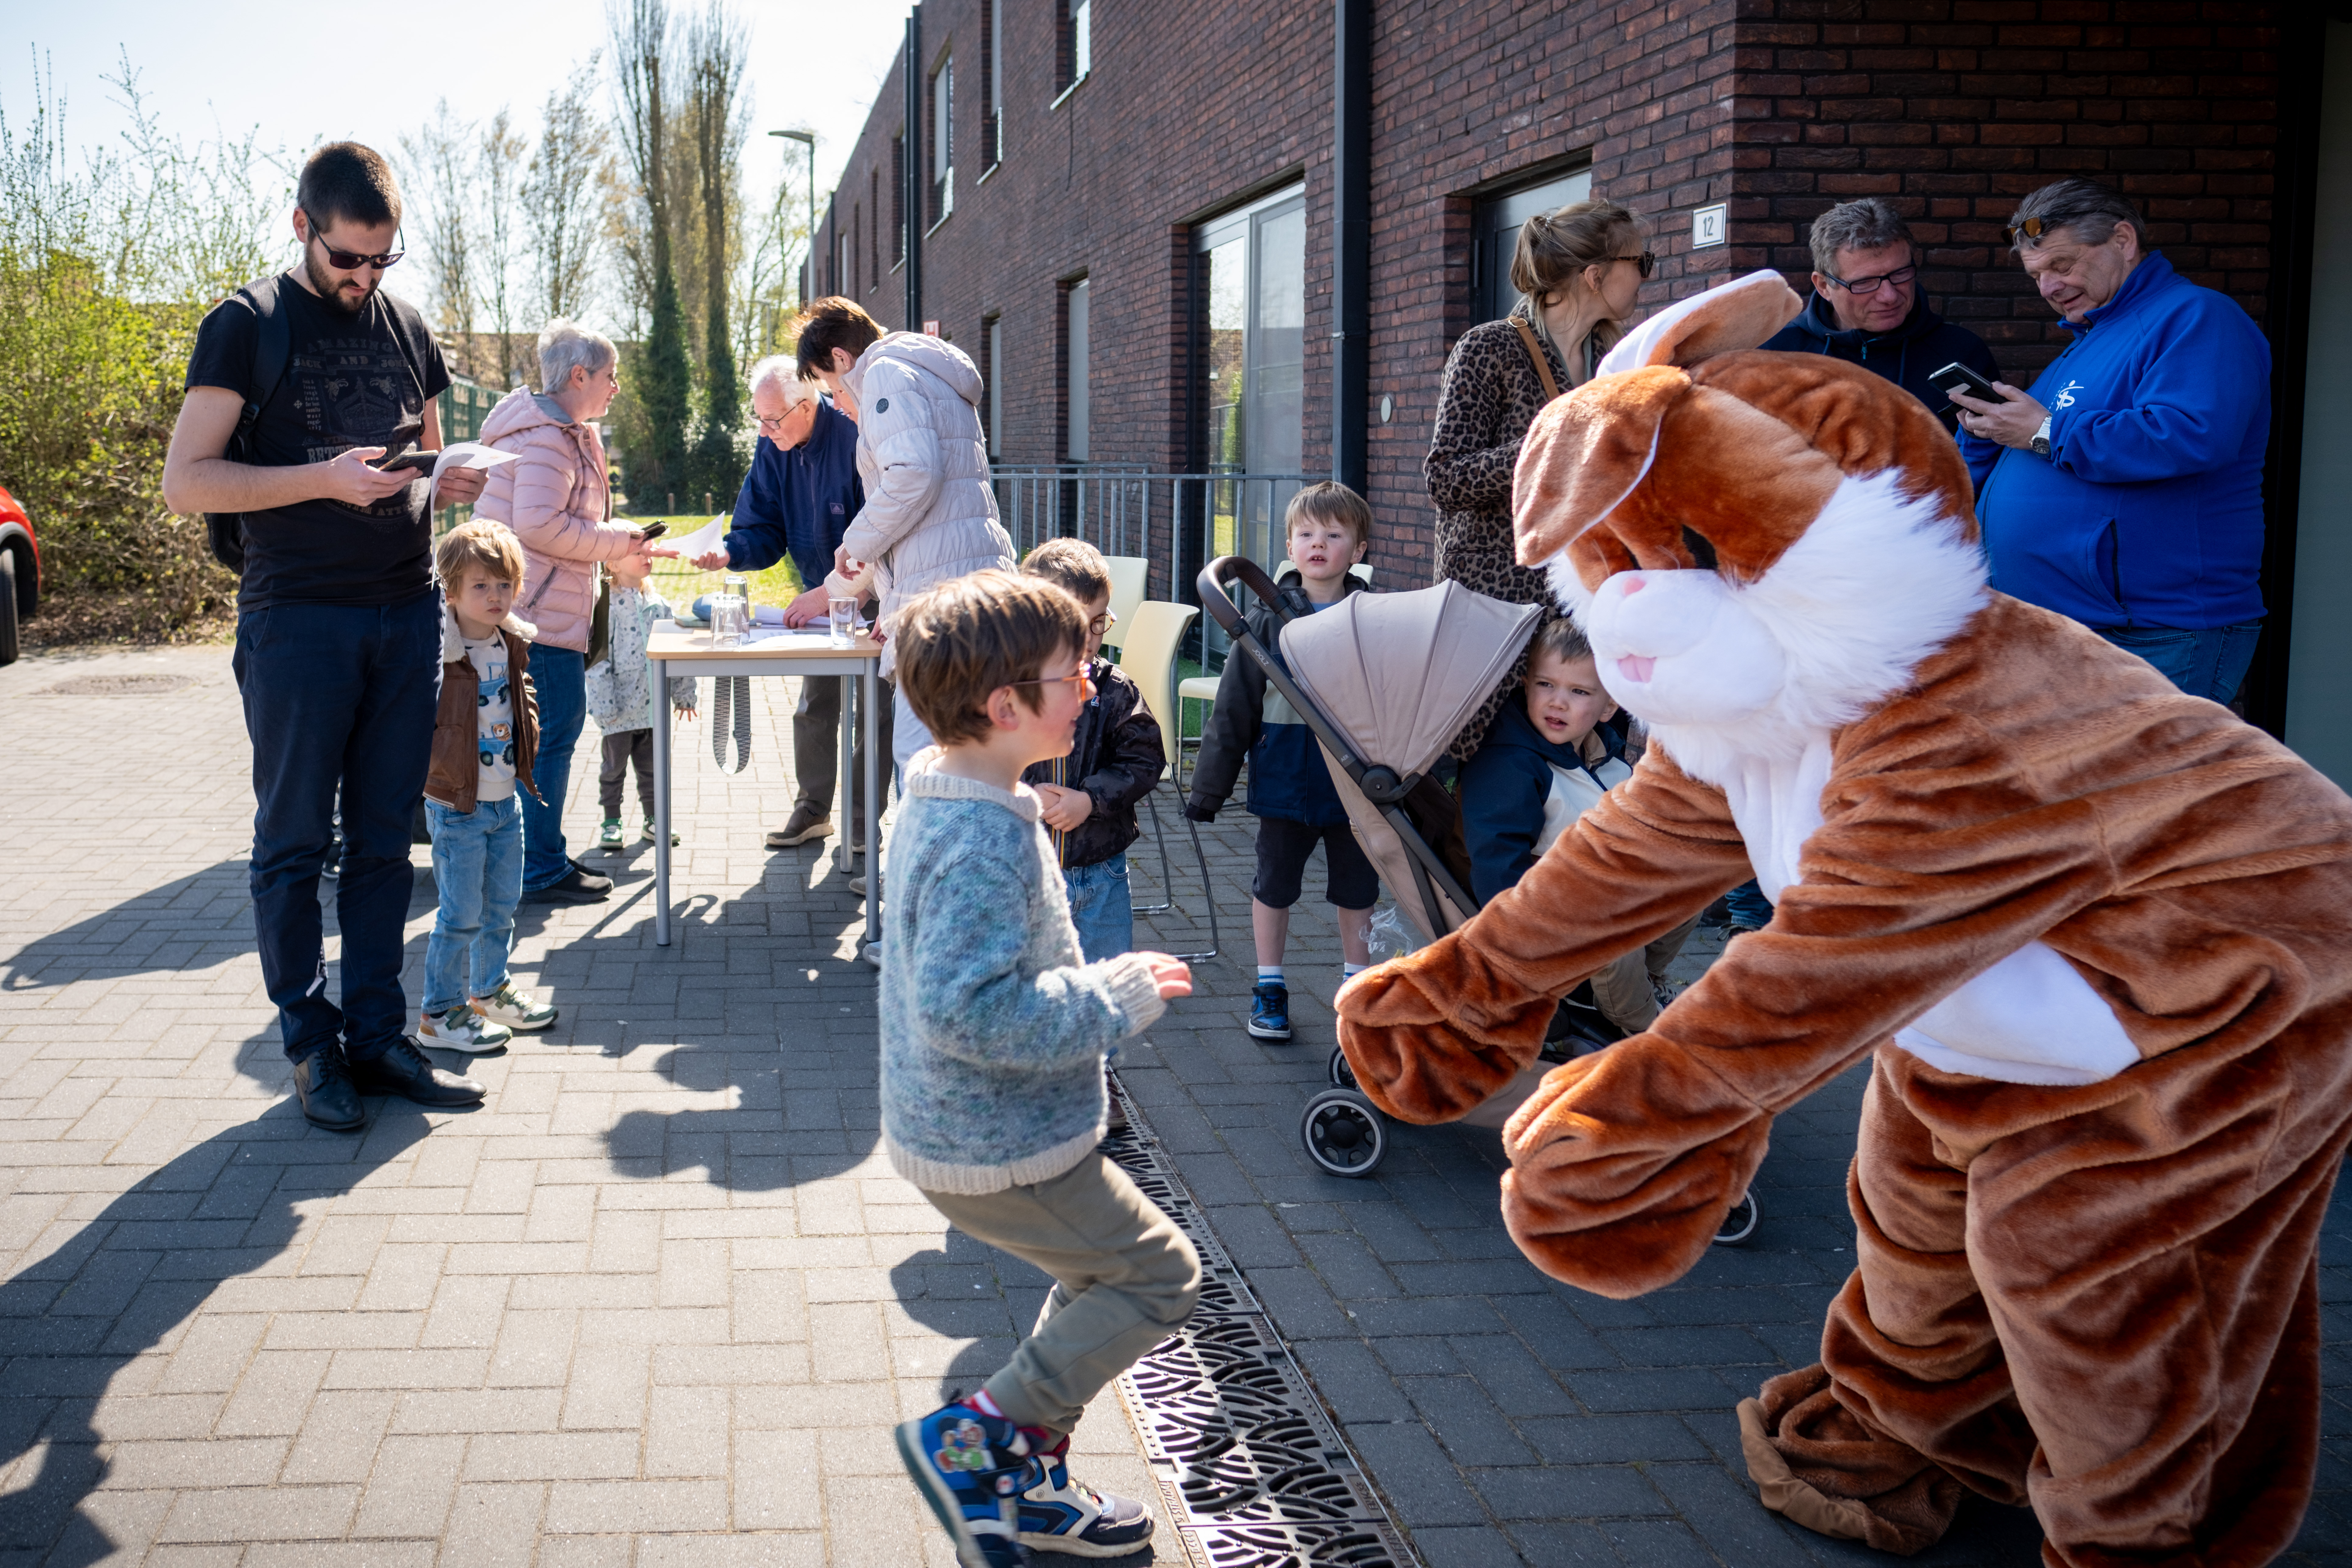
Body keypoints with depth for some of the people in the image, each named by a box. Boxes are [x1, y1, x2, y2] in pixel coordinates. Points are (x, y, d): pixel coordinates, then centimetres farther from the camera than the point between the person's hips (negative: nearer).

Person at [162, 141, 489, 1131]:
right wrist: (324, 478, -19)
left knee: (384, 842, 8)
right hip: (299, 620, -5)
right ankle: (312, 1045, 12)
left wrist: (447, 483, 1)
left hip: (408, 613, 5)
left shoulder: (406, 326, 14)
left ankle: (377, 1037, 15)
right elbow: (186, 482, -8)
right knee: (294, 843, 2)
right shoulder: (249, 324, -2)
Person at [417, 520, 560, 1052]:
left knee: (502, 906, 18)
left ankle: (491, 990, 35)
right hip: (457, 808, -7)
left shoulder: (513, 646, 5)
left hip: (506, 800, 7)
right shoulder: (436, 654, -19)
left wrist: (527, 743, 12)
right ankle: (441, 1013, 12)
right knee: (461, 916, -1)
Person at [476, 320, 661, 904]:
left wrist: (623, 550, 15)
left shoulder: (564, 433, 20)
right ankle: (541, 873, -1)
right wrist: (617, 542, -14)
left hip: (544, 610, 11)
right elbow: (538, 524, -24)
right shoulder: (548, 438, -14)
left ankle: (544, 856, 24)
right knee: (551, 735, -7)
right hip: (540, 613, -11)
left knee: (554, 730, 15)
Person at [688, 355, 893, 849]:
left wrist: (830, 593, -31)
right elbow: (765, 530, -3)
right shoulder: (774, 448, -5)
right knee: (814, 705, 12)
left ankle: (862, 820, 7)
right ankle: (813, 809, 25)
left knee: (875, 708, -4)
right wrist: (728, 553, -25)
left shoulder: (856, 437, -26)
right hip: (822, 594, 7)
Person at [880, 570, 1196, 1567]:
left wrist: (1096, 986, 16)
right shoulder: (986, 842, -27)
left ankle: (1026, 1485, 29)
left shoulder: (940, 805, 7)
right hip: (999, 1149, -10)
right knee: (1160, 1273, 1)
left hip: (954, 1128, 10)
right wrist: (1112, 1000, -24)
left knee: (1103, 1279, 21)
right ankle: (972, 1438, 3)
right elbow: (967, 1010, -34)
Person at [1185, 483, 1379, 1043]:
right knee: (1274, 886, 13)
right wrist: (1209, 785, -1)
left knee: (1357, 890, 14)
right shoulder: (1269, 619, -5)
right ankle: (1270, 987, 29)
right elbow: (1234, 707, -2)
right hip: (1283, 783, 0)